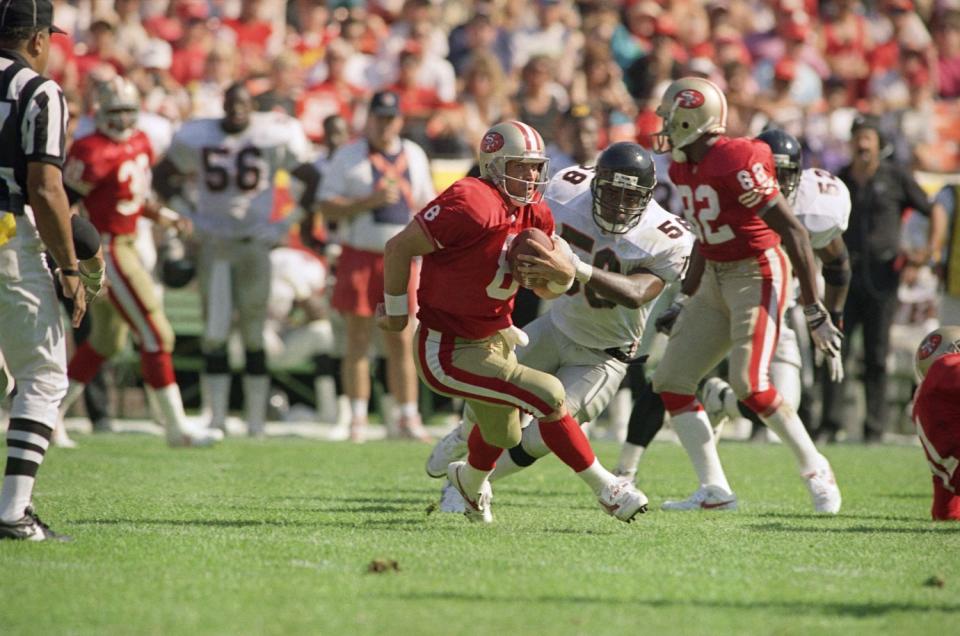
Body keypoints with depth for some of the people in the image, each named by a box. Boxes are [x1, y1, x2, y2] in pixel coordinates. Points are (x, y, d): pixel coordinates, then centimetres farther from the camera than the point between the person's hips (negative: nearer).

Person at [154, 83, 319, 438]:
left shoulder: (274, 138, -2)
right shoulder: (197, 138, 3)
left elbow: (310, 178, 8)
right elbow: (162, 175, 17)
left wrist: (291, 222, 2)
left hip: (254, 244, -1)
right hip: (212, 244, 1)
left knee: (253, 335, -1)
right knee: (214, 334, -3)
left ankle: (256, 420, 4)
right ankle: (216, 418, 0)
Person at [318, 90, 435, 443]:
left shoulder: (415, 156, 12)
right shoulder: (348, 157, -1)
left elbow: (427, 202, 23)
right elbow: (328, 207, -7)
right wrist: (369, 201, -18)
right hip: (359, 256, -3)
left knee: (401, 340, 2)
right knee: (358, 340, 0)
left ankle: (408, 417, 7)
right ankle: (358, 418, 4)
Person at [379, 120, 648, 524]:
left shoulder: (535, 215, 0)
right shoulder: (472, 204, -27)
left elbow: (546, 290, 8)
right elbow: (399, 248, -21)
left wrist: (564, 273, -17)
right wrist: (397, 312, -9)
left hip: (494, 336, 9)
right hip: (447, 352, -9)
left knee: (502, 434, 29)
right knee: (549, 396, -17)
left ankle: (470, 481, 63)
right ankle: (606, 490, -4)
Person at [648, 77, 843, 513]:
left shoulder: (737, 163, -21)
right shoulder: (683, 167, 6)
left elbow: (793, 232, -21)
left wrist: (814, 311, -22)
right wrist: (687, 298, 24)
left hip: (758, 274, -9)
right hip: (716, 280, 9)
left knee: (749, 382, -21)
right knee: (670, 381, 3)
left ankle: (815, 470, -1)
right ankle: (715, 490, 5)